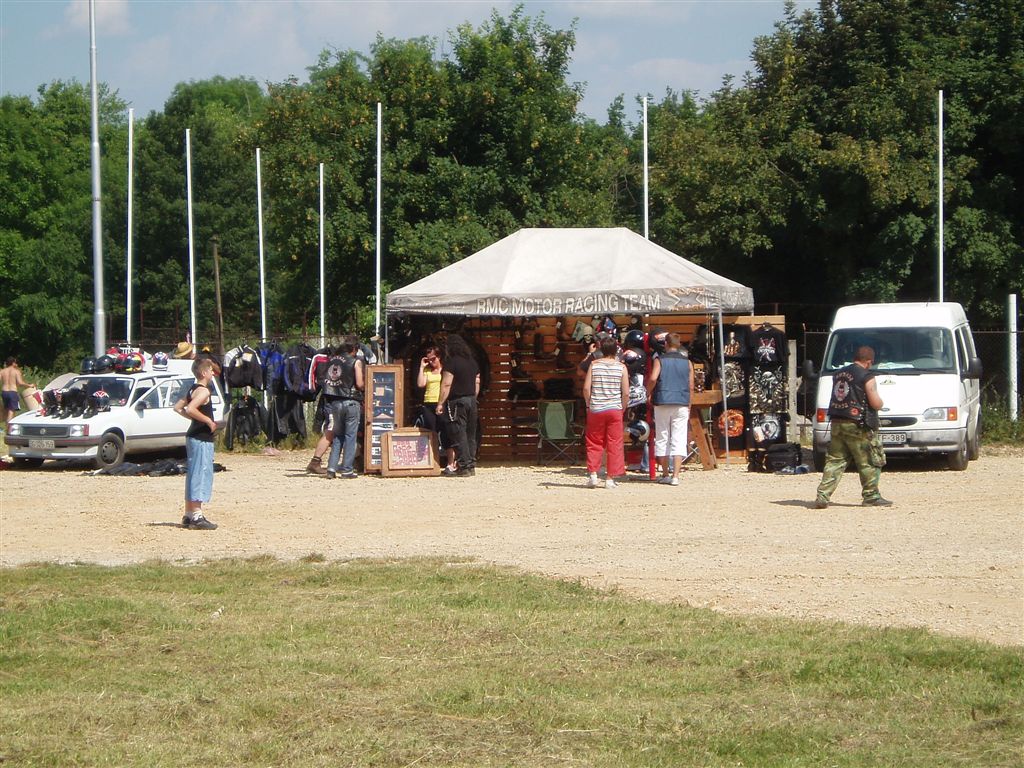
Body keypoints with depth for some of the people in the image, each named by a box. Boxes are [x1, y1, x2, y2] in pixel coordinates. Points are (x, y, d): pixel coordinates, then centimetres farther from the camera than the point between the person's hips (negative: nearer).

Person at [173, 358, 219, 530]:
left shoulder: (193, 390, 13)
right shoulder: (203, 391, -15)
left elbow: (178, 408, 18)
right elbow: (191, 409, -29)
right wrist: (208, 420, -19)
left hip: (193, 437, 10)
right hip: (202, 439, -10)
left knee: (193, 475, 14)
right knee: (201, 475, -9)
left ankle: (189, 515, 18)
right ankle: (197, 517, -10)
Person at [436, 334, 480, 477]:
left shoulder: (451, 361, -11)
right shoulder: (472, 361, 12)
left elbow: (446, 384, -16)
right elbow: (477, 383, 17)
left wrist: (440, 403, -13)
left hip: (457, 401, -8)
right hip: (471, 400, 8)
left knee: (458, 435, -7)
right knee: (470, 435, 11)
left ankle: (464, 467, -11)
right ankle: (471, 465, 12)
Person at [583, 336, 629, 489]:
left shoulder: (594, 364, -1)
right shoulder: (621, 367, -1)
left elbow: (586, 388, -6)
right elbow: (626, 393, -3)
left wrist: (588, 405, 8)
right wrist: (623, 408, 11)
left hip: (596, 409, 0)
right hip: (615, 409, 0)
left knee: (594, 443, 11)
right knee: (614, 444, 5)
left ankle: (592, 473, 0)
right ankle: (610, 478, 5)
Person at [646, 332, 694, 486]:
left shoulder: (660, 360, -1)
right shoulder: (686, 362, 7)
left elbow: (653, 378, -16)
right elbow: (691, 386, 8)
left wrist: (648, 393, 1)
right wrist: (688, 406, 17)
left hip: (662, 403, -1)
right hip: (682, 404, 1)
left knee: (662, 439, 9)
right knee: (679, 440, -1)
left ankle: (665, 475, 12)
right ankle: (675, 476, -10)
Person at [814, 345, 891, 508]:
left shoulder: (838, 374, 12)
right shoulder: (866, 377, -11)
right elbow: (876, 403, -13)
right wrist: (880, 401, 10)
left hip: (837, 424, 7)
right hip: (858, 426, -7)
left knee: (834, 461, 9)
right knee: (869, 463, 4)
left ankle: (823, 495, 1)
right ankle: (871, 496, 7)